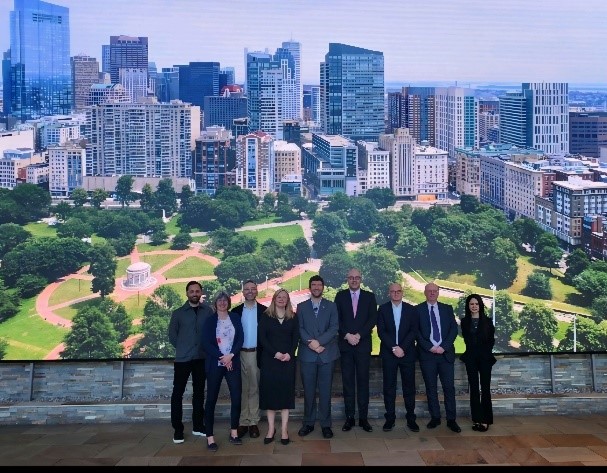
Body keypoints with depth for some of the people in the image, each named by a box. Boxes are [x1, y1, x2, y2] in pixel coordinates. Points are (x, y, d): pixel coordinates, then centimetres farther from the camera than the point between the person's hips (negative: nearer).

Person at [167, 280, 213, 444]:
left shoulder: (208, 311, 0)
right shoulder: (178, 313, 0)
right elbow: (172, 335, 4)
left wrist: (207, 348, 0)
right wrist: (183, 348, 4)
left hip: (202, 358, 1)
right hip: (182, 358, -1)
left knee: (199, 392, 11)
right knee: (178, 393, -1)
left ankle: (198, 426, 23)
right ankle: (178, 429, 6)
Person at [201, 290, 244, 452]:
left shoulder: (235, 318, 8)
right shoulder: (210, 320, 2)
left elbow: (240, 338, 1)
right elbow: (206, 343, -4)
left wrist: (230, 355, -12)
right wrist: (222, 358, -13)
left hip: (233, 363, 2)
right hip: (215, 364, -2)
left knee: (236, 397, 0)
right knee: (211, 399, -1)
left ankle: (234, 432, 14)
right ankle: (210, 437, 4)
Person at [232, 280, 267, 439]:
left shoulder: (264, 310, 0)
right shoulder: (236, 311, 6)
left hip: (256, 354, -1)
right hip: (240, 354, 2)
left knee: (254, 389, 6)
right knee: (241, 389, 6)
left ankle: (253, 422, 13)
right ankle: (242, 422, 13)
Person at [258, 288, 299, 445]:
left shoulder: (293, 317, 8)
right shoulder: (266, 317, 4)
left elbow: (296, 338, 3)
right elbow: (262, 338, -4)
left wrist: (289, 353, -13)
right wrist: (275, 353, -15)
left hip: (287, 360, 1)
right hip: (269, 360, -1)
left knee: (286, 393, 1)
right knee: (269, 392, 1)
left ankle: (284, 430, 5)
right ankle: (271, 429, 8)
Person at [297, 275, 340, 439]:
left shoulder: (331, 306, 9)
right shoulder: (301, 306, 10)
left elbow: (334, 327, -2)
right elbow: (299, 328, 2)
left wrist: (319, 341, -14)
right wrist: (311, 343, -14)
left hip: (327, 353, 0)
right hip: (307, 354, 1)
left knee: (325, 391, 2)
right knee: (308, 391, 4)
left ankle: (325, 424, 9)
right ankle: (308, 423, 14)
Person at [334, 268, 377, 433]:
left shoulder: (369, 296, 7)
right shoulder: (340, 296, 7)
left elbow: (373, 319, -1)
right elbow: (337, 319, 2)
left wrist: (358, 335, -11)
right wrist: (347, 335, -11)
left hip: (363, 344, 0)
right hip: (345, 344, 0)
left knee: (363, 381, 2)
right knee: (347, 381, 2)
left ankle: (363, 418, 7)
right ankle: (349, 418, 7)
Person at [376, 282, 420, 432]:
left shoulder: (411, 309, 6)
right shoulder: (382, 309, 4)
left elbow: (414, 331, -1)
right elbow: (381, 331, -4)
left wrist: (403, 348, -12)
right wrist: (393, 348, -14)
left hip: (407, 353, 0)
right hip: (388, 354, 0)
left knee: (409, 387, 3)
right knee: (389, 387, 3)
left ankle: (411, 418, 11)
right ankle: (390, 418, 10)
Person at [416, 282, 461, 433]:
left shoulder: (447, 309, 10)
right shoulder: (418, 309, 4)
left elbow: (454, 329, 3)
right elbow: (416, 331, -2)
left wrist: (443, 347, -9)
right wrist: (429, 347, -12)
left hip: (446, 353, 1)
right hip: (427, 353, -1)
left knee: (449, 387, 0)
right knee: (431, 388, 5)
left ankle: (451, 419, 7)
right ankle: (435, 418, 14)